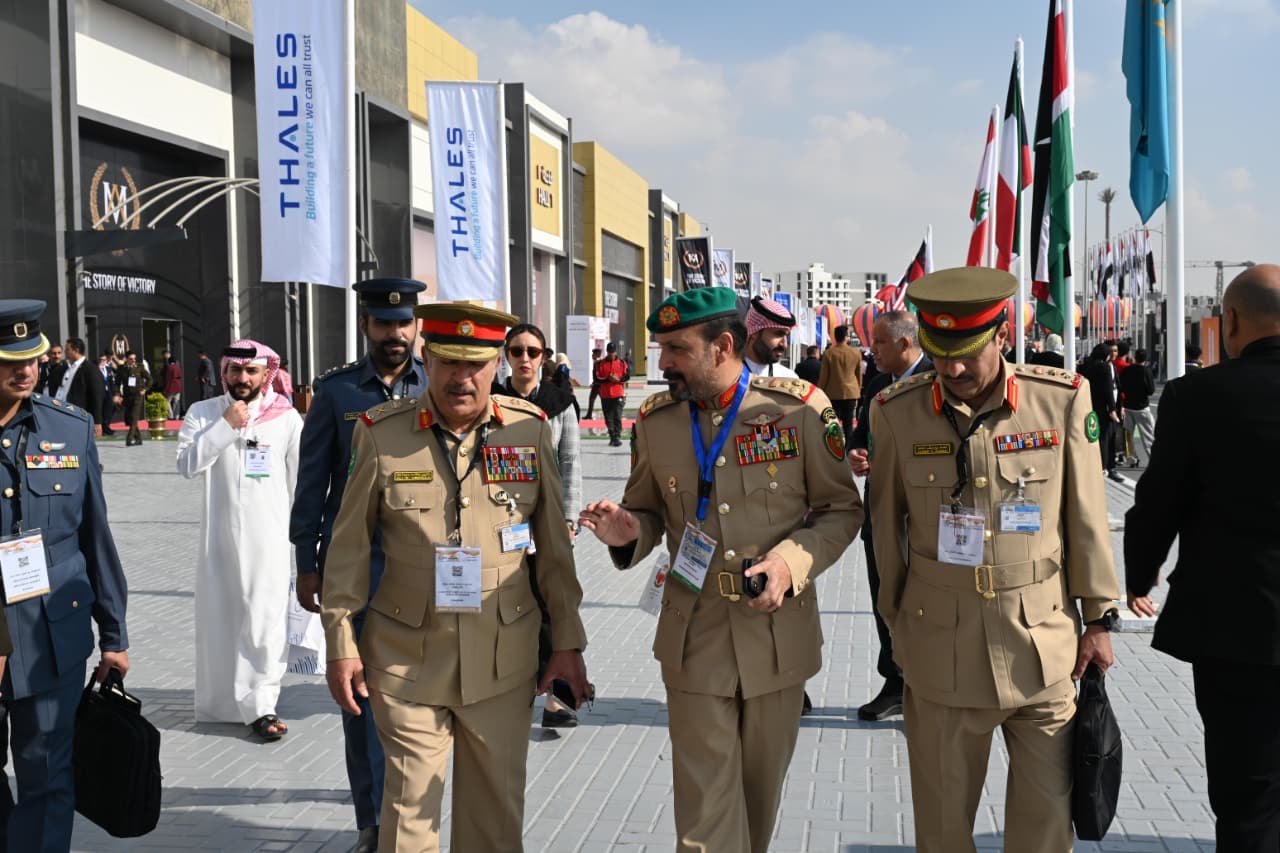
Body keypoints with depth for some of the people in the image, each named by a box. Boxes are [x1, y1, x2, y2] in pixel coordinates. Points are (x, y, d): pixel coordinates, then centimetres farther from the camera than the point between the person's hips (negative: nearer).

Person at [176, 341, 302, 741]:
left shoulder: (287, 417, 0)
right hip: (220, 537, 2)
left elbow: (300, 481, 5)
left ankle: (260, 705, 3)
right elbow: (186, 464, -10)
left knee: (266, 621, -4)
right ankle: (219, 702, 25)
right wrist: (226, 426, -15)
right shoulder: (204, 413, 2)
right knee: (217, 618, 10)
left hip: (270, 539, -1)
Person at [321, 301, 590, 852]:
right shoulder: (381, 434, -4)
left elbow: (554, 548, 4)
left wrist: (567, 641, 5)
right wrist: (340, 643, 1)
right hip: (407, 657, -1)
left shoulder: (530, 429, 0)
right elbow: (348, 548, 2)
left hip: (503, 659, 2)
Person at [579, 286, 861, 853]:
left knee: (761, 783, 18)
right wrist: (628, 532, -12)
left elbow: (841, 509, -1)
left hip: (777, 631, 0)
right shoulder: (655, 420, -2)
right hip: (695, 635, 1)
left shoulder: (800, 409, -10)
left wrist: (793, 559, -19)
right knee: (704, 795, 2)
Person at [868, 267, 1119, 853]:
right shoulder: (896, 412, -5)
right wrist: (895, 616, 11)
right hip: (939, 645, 0)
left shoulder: (1063, 401, -6)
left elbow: (1087, 519, 3)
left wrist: (1099, 618, 6)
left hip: (1043, 641, 0)